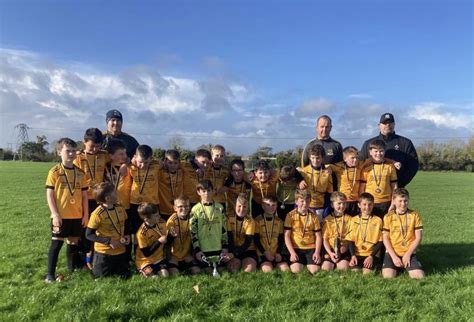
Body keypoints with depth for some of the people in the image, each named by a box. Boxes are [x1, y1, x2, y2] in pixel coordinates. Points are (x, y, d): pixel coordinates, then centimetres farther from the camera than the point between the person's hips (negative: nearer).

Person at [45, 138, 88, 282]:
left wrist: (86, 214, 6)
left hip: (77, 215, 4)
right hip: (60, 216, -4)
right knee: (56, 243, 1)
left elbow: (84, 195, 8)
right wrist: (55, 214, -13)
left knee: (73, 242, 16)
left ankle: (73, 267, 32)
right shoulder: (55, 172, -7)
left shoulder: (80, 172, 5)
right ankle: (50, 274, 9)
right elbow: (49, 194, -8)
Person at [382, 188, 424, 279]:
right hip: (392, 253, 0)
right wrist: (394, 256, -10)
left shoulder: (414, 215, 0)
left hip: (409, 253, 1)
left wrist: (408, 254, -8)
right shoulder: (388, 217, 0)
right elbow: (385, 239, 0)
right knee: (388, 276, -20)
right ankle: (397, 267, 12)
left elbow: (418, 238, 0)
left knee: (419, 276, -19)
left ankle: (405, 267, 12)